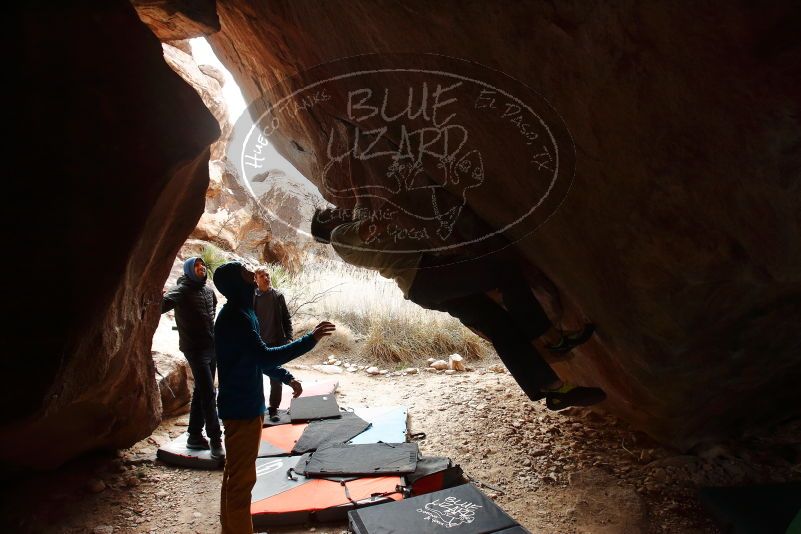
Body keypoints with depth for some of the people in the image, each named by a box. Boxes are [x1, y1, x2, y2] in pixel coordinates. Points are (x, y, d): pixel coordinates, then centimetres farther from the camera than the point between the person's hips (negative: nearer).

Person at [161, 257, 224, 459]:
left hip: (213, 347, 7)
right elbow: (163, 305, -30)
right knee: (208, 393, -9)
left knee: (201, 392, 14)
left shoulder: (208, 290, 8)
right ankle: (215, 439, -1)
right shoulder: (181, 290, -12)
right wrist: (160, 298, -51)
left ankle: (195, 436, 25)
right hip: (195, 349, -7)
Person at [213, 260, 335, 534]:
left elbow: (257, 359, 19)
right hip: (242, 407, -10)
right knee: (242, 478, 0)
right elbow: (264, 357, -30)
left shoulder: (240, 313, 11)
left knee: (235, 474, 19)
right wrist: (310, 340, -29)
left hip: (244, 404, 10)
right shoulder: (235, 317, -21)